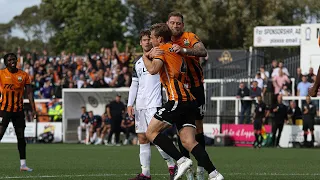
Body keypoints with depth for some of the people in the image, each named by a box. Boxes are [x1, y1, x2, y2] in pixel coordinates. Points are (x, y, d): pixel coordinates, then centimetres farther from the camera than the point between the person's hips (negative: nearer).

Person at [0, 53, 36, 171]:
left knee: (21, 136, 6)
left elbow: (29, 92, 4)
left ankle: (23, 164, 11)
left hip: (19, 110, 4)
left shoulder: (24, 75, 4)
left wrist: (33, 109, -3)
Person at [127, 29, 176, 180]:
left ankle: (172, 166, -2)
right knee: (142, 138, 4)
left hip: (154, 104, -6)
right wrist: (130, 104, 11)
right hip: (140, 105, 6)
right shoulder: (138, 63, 18)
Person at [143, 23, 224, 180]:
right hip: (189, 101, 9)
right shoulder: (176, 50, 26)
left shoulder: (162, 49, -1)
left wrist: (145, 57, 2)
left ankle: (181, 161, -14)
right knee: (188, 142, 1)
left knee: (151, 132, -3)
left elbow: (153, 69, -17)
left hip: (177, 99, -9)